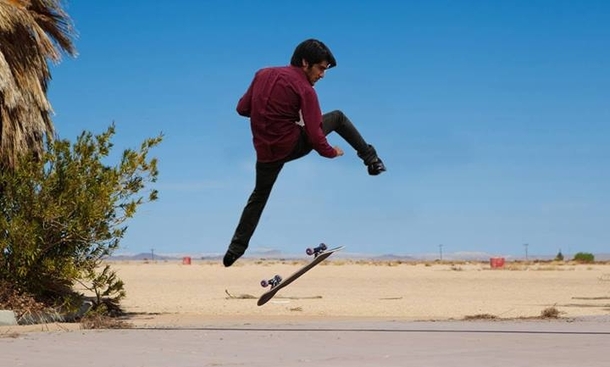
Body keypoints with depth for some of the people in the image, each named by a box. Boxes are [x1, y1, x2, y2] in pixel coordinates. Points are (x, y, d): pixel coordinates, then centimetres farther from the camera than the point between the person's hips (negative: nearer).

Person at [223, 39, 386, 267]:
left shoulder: (263, 74, 4)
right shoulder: (304, 89, -12)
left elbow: (242, 108, 8)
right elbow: (314, 136, -15)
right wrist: (331, 152, 3)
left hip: (265, 151, 5)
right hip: (292, 145, -5)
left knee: (259, 196, 26)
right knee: (337, 117, 12)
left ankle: (236, 248, 24)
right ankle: (371, 159, 18)